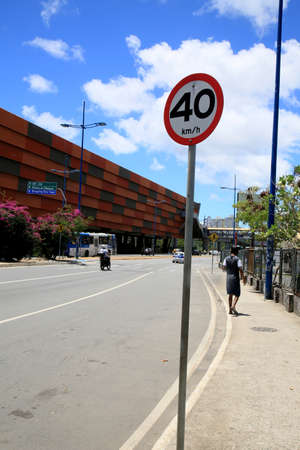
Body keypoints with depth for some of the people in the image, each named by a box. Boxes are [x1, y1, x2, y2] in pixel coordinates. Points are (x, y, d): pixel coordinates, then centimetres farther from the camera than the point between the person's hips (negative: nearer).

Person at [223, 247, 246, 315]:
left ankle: (230, 310, 14)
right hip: (235, 278, -4)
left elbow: (223, 268, 4)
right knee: (237, 294, 4)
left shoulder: (226, 259, 3)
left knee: (230, 294, 13)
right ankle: (233, 306, -19)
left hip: (228, 277, 4)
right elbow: (240, 270, -12)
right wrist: (243, 278, -3)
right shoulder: (238, 259, -9)